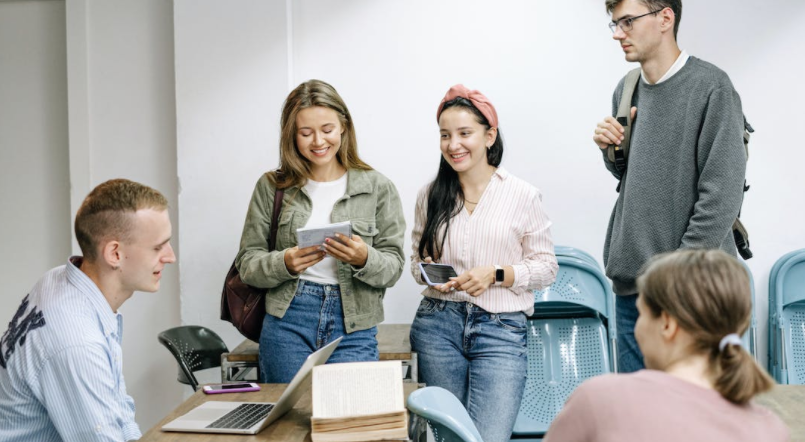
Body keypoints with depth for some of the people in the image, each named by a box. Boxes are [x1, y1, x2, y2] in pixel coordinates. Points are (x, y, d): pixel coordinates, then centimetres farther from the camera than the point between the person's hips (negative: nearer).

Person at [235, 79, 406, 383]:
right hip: (287, 323, 1)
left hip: (353, 329, 0)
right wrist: (285, 264, -15)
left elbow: (393, 268, 3)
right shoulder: (271, 187, 6)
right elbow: (247, 264, 5)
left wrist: (364, 259, -18)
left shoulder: (378, 188, 4)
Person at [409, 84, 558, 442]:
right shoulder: (431, 195, 7)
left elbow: (546, 266, 2)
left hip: (500, 329, -3)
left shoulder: (523, 195, -1)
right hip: (438, 325, 3)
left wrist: (496, 275, -14)